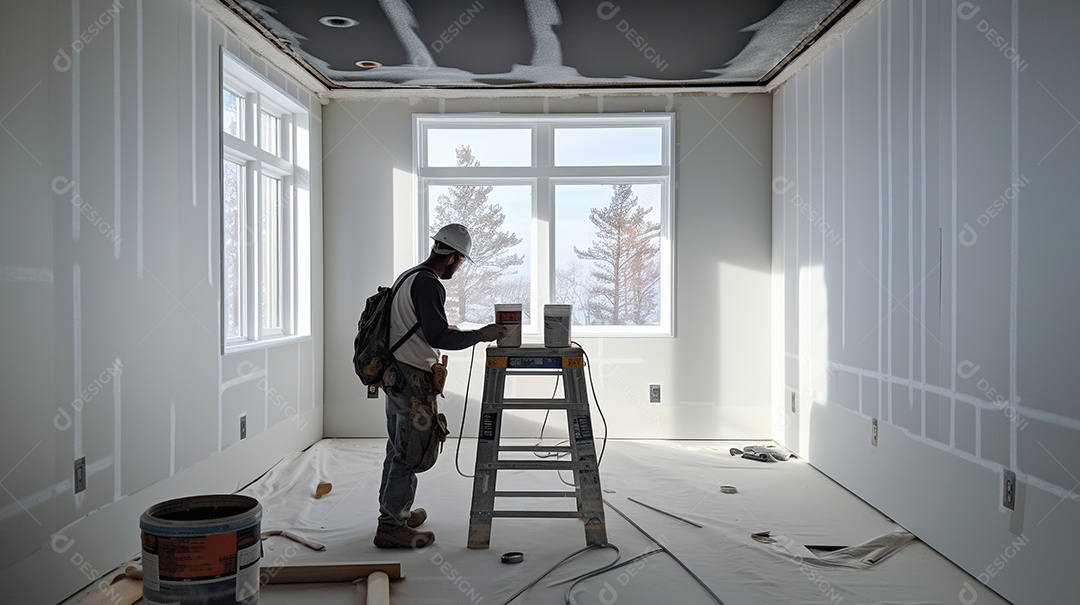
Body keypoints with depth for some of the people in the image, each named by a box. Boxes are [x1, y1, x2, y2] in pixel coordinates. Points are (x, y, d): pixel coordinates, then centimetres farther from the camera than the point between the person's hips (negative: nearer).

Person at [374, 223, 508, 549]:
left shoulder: (407, 277, 15)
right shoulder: (429, 284, -16)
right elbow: (437, 337, -21)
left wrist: (446, 330, 30)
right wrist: (479, 335, -11)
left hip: (394, 373, 10)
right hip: (413, 377, -10)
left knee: (397, 448, 18)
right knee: (410, 451, -4)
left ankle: (393, 511, 30)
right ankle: (392, 526, 3)